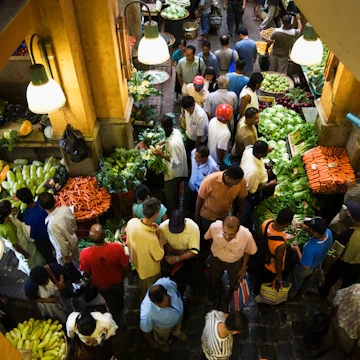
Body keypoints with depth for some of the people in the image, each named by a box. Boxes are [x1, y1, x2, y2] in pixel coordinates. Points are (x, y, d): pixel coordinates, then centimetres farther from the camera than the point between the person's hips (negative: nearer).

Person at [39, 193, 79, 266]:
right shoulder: (65, 208, -24)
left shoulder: (52, 225, -42)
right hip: (74, 241, 6)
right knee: (77, 260, 35)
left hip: (65, 249, -6)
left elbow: (61, 244, -29)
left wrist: (66, 255, -12)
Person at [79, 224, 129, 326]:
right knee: (119, 296, 37)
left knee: (111, 303, 31)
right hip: (117, 281, 1)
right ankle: (121, 306, 70)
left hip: (102, 285, -1)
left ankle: (119, 322, 56)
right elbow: (125, 265, -22)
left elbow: (87, 274, -17)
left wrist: (91, 279, 8)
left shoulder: (85, 254, -36)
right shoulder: (117, 247, -40)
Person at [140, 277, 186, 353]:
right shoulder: (147, 312, -47)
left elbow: (174, 286, -15)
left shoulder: (166, 283, -42)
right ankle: (162, 342, 67)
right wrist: (152, 343, -4)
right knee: (162, 337, 33)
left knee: (177, 326, 37)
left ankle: (176, 332, 70)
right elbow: (145, 330, -24)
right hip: (163, 326, -2)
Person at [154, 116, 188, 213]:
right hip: (178, 170, 9)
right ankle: (175, 207, 53)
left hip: (173, 171, -9)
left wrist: (162, 155, -26)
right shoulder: (176, 131, -11)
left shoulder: (173, 144, -39)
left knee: (170, 194, 14)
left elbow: (175, 161, -30)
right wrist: (163, 142, 2)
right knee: (175, 191, 31)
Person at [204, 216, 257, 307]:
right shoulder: (214, 226, -39)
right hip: (217, 259, 1)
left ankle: (230, 300, 61)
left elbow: (247, 251, -15)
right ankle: (217, 296, 65)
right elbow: (208, 238, -11)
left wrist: (243, 268, -1)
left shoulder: (246, 235, -40)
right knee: (214, 279, 28)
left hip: (235, 262, -1)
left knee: (234, 284, 25)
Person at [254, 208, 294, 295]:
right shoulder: (281, 244, -47)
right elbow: (278, 262, -28)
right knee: (267, 282, 28)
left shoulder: (266, 223, -30)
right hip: (272, 269, -5)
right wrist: (279, 275, -7)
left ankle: (256, 292, 64)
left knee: (260, 277, 35)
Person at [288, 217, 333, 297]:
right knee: (310, 281, 36)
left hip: (306, 270, -6)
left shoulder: (310, 248, -49)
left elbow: (306, 266, -33)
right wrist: (306, 228, -18)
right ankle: (303, 291, 65)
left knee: (296, 282, 29)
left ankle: (291, 293, 57)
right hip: (318, 265, 6)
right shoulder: (328, 232, -31)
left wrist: (297, 250, -28)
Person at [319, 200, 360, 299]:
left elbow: (338, 254, -23)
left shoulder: (346, 234, -36)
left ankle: (323, 293, 54)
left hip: (343, 264, -3)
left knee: (330, 279, 28)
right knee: (347, 285, 30)